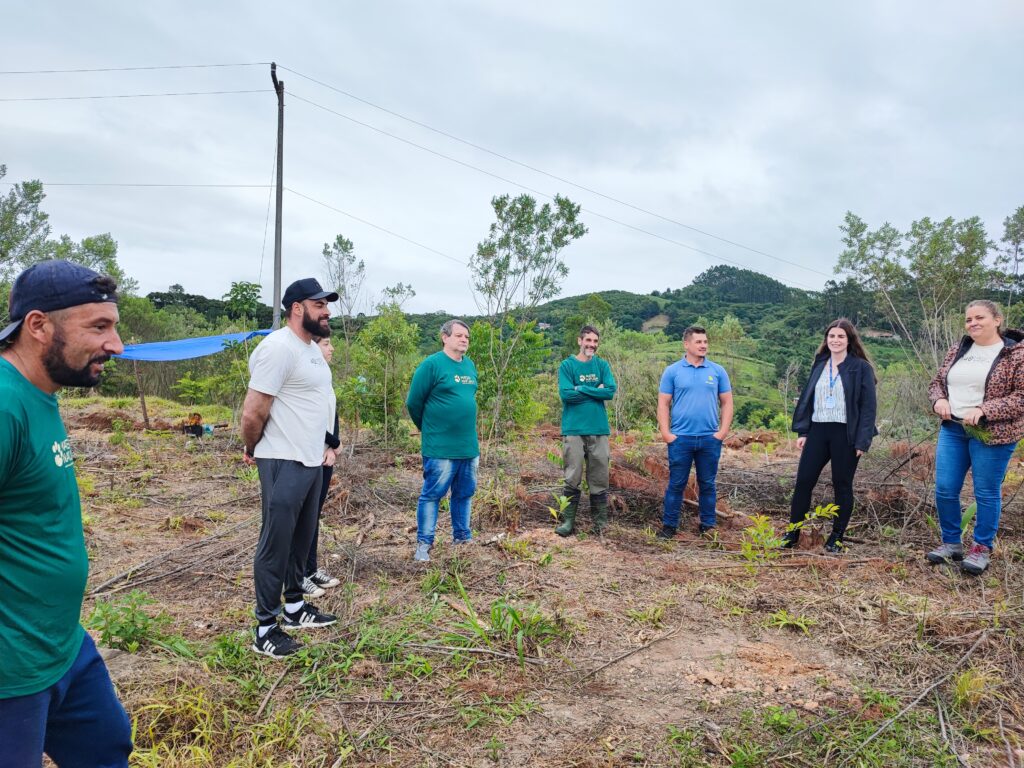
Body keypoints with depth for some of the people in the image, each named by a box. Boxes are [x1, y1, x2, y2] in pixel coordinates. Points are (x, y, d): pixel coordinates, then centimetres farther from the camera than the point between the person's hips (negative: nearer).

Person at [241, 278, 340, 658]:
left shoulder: (313, 349, 13)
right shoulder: (278, 348, -18)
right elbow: (253, 413, -19)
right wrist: (252, 450, -4)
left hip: (312, 462, 9)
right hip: (285, 465, -9)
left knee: (301, 539, 19)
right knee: (276, 544, 0)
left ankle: (294, 607, 34)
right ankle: (265, 628, 12)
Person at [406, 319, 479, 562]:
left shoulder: (470, 365, 11)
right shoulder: (432, 364, -10)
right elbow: (413, 403, -6)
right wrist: (429, 429, 6)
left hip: (470, 447, 7)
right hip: (440, 449, -7)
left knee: (464, 494, 15)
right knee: (432, 495, 0)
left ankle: (462, 538, 28)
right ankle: (423, 544, 10)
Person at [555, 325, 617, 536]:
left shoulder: (602, 365, 9)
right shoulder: (567, 365, 1)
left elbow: (610, 391, -6)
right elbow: (566, 394, -12)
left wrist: (582, 389, -10)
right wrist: (595, 391, -7)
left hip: (599, 429, 3)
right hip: (574, 429, -2)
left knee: (599, 479, 7)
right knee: (572, 478, 0)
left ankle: (600, 523, 16)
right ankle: (568, 521, 9)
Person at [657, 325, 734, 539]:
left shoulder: (718, 371, 5)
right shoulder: (672, 371, 1)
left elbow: (727, 403, 7)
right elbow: (663, 404, 1)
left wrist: (723, 431, -2)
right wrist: (665, 432, -6)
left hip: (710, 438, 2)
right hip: (680, 438, -1)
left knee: (707, 484, 10)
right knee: (676, 483, 4)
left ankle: (708, 525, 21)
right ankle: (669, 525, 14)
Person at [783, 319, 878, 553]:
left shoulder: (861, 367, -3)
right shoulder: (819, 364, 11)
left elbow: (868, 406, -6)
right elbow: (806, 398, 12)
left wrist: (863, 441, -13)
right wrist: (802, 431, 6)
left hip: (845, 434, -4)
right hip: (817, 430, 4)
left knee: (842, 485, 6)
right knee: (803, 481, 2)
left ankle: (837, 537, 18)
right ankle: (792, 533, 12)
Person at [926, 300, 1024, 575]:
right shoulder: (958, 350, 10)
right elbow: (937, 381, 17)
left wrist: (983, 410, -23)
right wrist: (939, 399, -5)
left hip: (991, 434, -5)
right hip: (952, 429, 6)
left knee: (987, 493, 5)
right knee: (944, 490, 7)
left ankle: (983, 548, 21)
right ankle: (951, 542, 23)